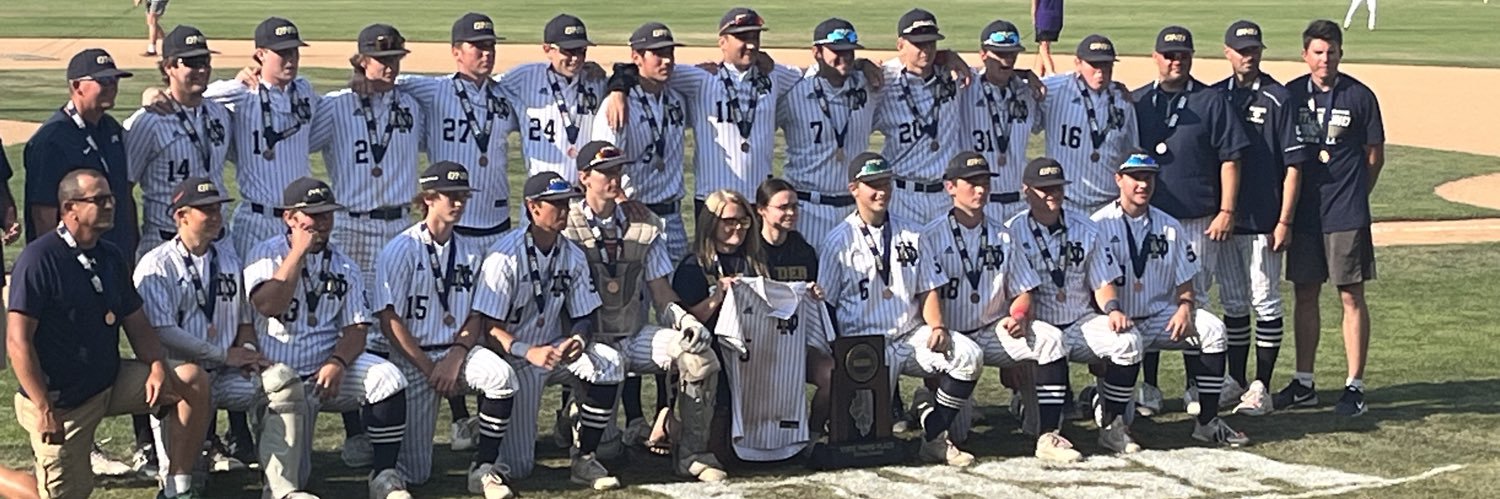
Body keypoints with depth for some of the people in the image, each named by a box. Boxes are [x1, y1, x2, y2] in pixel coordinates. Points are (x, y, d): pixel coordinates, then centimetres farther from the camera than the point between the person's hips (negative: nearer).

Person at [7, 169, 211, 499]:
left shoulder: (111, 257, 6)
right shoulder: (40, 259, -17)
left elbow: (137, 324, 11)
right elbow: (18, 340, -19)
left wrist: (158, 368, -9)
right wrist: (43, 408, -23)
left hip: (112, 382, 7)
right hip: (61, 400, -7)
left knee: (192, 381, -10)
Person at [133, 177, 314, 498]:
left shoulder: (228, 257, 19)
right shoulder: (156, 266, -2)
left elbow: (245, 319, 23)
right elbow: (161, 333, -13)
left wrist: (247, 351, 0)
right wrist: (225, 355, -13)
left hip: (225, 374, 5)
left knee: (282, 380, -23)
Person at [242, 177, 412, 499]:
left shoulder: (344, 267, 12)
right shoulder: (266, 255, 2)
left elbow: (356, 329, 4)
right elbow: (269, 306, -17)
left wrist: (338, 363, -16)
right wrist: (299, 251, -12)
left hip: (329, 369, 3)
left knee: (387, 378, -27)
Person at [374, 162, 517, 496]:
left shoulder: (471, 252, 7)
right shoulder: (400, 250, -7)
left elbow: (477, 317, 7)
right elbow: (390, 320, -10)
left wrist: (456, 357, -12)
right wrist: (430, 369, -14)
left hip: (458, 351, 3)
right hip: (412, 360, -3)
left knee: (501, 376, -32)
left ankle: (484, 468, -19)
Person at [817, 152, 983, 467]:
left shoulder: (911, 235, 13)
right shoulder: (840, 242, 2)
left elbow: (926, 290, 11)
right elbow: (824, 304, 2)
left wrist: (937, 327, -7)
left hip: (912, 335, 4)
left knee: (968, 355, -23)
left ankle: (934, 438, -11)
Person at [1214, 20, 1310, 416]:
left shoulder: (1279, 100, -4)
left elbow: (1294, 165, -6)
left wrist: (1284, 222, -11)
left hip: (1263, 222, -4)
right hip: (1223, 219, 4)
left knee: (1265, 303, -1)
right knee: (1233, 304, 11)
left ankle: (1261, 388, 3)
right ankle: (1235, 382, 18)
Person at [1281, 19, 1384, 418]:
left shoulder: (1359, 97, -3)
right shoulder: (1290, 94, 5)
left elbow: (1375, 156, 4)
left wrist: (1353, 197, 4)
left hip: (1346, 215, -4)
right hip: (1303, 212, 4)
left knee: (1351, 296, -2)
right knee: (1305, 294, 10)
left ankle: (1354, 387, 2)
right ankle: (1303, 384, 18)